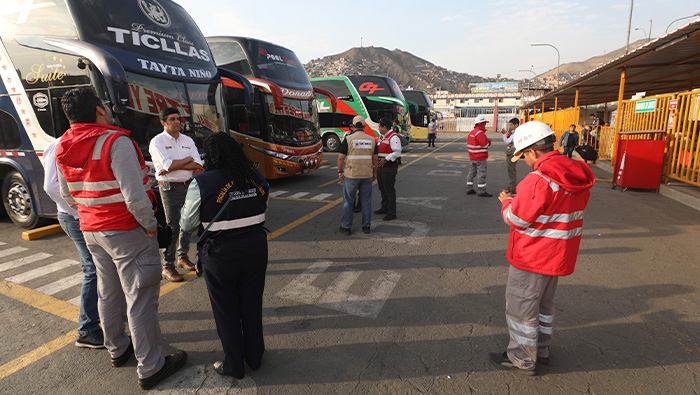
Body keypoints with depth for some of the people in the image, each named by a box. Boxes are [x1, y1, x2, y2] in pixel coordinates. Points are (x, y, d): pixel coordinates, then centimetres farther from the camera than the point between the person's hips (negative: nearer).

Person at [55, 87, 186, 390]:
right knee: (140, 298, 0)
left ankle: (117, 350, 40)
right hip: (127, 232, -8)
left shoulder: (64, 150, 5)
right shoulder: (116, 142, -20)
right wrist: (149, 225, -14)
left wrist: (92, 219, 21)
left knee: (108, 293, 21)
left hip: (91, 231, 9)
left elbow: (68, 197, 14)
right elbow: (134, 194, -27)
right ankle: (150, 368, 11)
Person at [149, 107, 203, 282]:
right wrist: (188, 159, -6)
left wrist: (174, 166, -12)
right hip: (170, 188, -5)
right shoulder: (157, 142, -5)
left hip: (188, 186, 5)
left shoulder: (188, 141, 9)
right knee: (172, 227, -4)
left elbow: (198, 165, -2)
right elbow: (168, 165, -19)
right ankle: (167, 266, 6)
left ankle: (183, 256, 28)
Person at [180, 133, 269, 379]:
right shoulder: (257, 179, -1)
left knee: (226, 310, 15)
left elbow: (187, 225, -5)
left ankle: (233, 365, 32)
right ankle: (254, 357, 38)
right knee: (252, 304, 20)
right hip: (255, 248, 4)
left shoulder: (202, 183, -14)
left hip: (220, 254, -4)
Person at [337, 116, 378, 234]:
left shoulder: (348, 139, -8)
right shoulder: (371, 140, 2)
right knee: (366, 201, 11)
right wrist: (374, 173, 16)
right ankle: (366, 226, 18)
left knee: (348, 201, 7)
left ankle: (346, 227, 12)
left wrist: (340, 171, 3)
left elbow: (341, 158, -10)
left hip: (351, 175, -3)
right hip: (367, 175, 3)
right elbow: (375, 159, 5)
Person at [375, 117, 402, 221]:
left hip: (389, 168, -10)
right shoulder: (382, 136, 16)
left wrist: (386, 159, -23)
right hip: (380, 167, 10)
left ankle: (392, 213, 4)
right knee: (382, 189, 20)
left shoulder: (394, 137, -15)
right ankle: (384, 208, 35)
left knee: (389, 190, -4)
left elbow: (397, 152, -22)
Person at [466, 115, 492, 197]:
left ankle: (469, 189, 20)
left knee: (472, 172, 14)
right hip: (480, 158, -9)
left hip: (472, 157, 10)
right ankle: (482, 191, 1)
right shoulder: (480, 133, -18)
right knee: (481, 174, -4)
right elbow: (485, 145, -21)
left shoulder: (472, 132, 12)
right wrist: (489, 142, 1)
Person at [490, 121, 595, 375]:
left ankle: (522, 360, 24)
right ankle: (541, 351, 41)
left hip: (531, 258, -9)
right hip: (557, 255, 9)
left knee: (521, 307, 9)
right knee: (543, 304, 24)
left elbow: (517, 219, -20)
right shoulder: (577, 176, 2)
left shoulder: (538, 180, -27)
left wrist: (507, 201, -1)